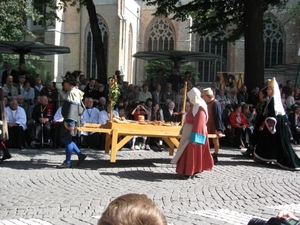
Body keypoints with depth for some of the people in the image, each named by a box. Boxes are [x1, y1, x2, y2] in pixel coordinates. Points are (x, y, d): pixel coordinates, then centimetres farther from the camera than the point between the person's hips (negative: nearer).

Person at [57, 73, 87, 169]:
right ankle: (80, 155, 17)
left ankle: (67, 162, 4)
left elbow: (72, 107, -23)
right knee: (65, 139, 15)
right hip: (70, 120, 10)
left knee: (67, 140, -4)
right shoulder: (75, 92, 17)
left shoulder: (72, 92, -14)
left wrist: (68, 121, -27)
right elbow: (81, 107, 21)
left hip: (70, 120, -10)